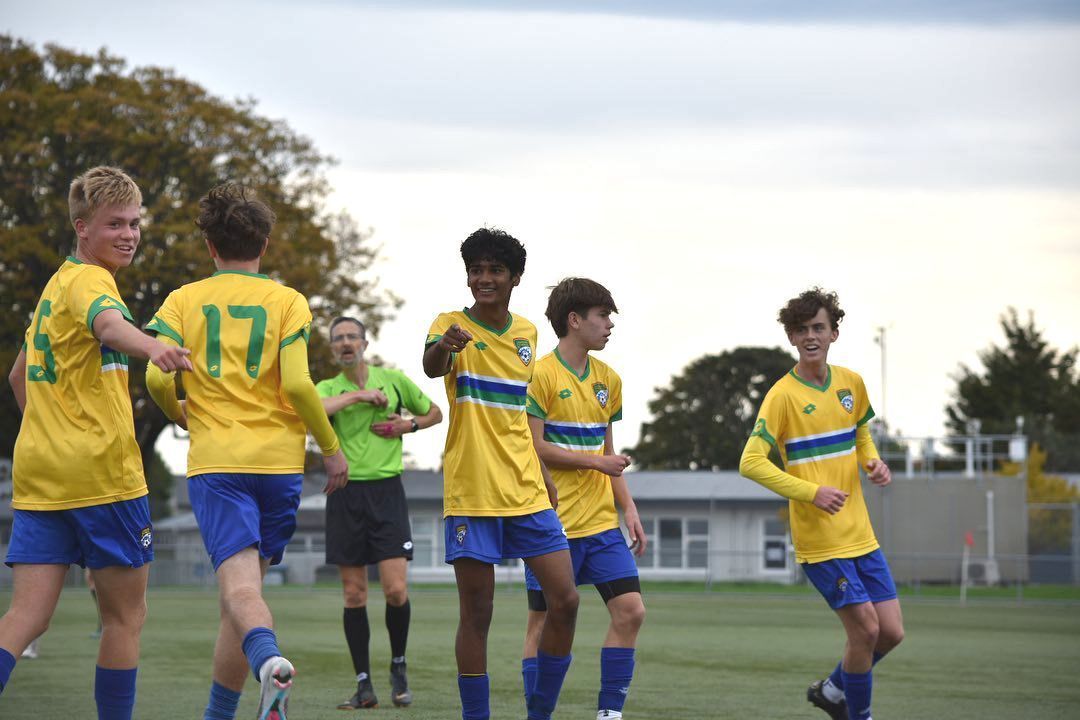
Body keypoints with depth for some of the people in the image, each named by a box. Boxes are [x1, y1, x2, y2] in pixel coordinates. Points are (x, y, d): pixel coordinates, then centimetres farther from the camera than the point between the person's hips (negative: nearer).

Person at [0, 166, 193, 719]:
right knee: (126, 616, 5)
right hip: (102, 474, -8)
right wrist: (151, 347, -54)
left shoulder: (55, 285, 21)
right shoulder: (88, 280, -8)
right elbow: (108, 323, -34)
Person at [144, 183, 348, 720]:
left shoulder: (184, 300, 6)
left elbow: (157, 378, -5)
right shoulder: (287, 302, 4)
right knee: (246, 581, 12)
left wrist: (181, 414, 17)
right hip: (278, 460, 1)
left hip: (214, 460, -1)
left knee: (239, 586, -14)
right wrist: (331, 447, 4)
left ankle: (269, 660, -45)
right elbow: (297, 384, -8)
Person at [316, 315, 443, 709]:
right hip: (345, 495, 1)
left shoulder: (393, 379, 8)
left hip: (386, 490, -1)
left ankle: (398, 666, 13)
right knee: (353, 594, 1)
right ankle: (363, 684, 7)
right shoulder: (329, 388, 5)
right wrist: (359, 395, -15)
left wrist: (409, 424, 2)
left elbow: (435, 412, 22)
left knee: (395, 590, -10)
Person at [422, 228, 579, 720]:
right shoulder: (452, 325, -4)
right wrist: (444, 346, -51)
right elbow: (432, 366, -29)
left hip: (526, 492, 5)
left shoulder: (527, 333, 12)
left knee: (565, 600, -1)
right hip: (471, 494, -5)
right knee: (476, 614, -3)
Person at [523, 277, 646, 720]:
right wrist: (595, 462, -11)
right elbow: (533, 447, -14)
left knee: (630, 609, -3)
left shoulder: (608, 380, 13)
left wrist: (629, 509, 12)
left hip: (601, 522, 6)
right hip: (553, 522, -6)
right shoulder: (541, 375, -9)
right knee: (544, 621, -1)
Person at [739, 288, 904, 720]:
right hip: (819, 537, -6)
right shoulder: (783, 395, -11)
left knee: (891, 632, 4)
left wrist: (872, 462, 2)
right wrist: (812, 493, -23)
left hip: (860, 533, 6)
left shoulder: (851, 383, 7)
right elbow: (751, 462, -16)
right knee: (866, 629, -10)